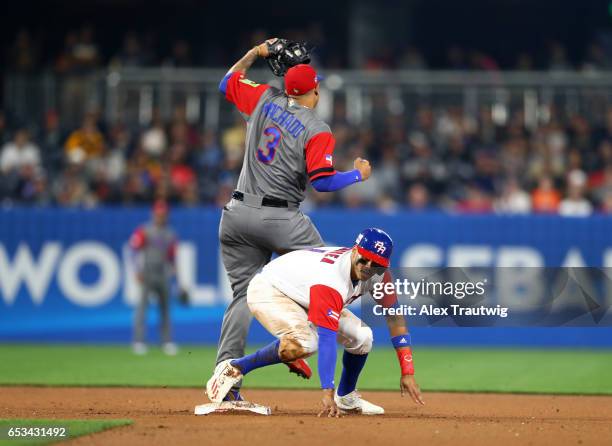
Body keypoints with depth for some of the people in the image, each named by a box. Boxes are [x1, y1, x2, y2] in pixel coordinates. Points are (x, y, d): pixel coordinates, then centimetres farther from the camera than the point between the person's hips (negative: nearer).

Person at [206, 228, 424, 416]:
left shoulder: (378, 272, -16)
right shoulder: (332, 277, -40)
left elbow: (395, 317, -7)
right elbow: (327, 339, -45)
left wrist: (407, 372, -12)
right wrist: (328, 393, -50)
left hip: (304, 297, 8)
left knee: (361, 337, -4)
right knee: (304, 343, -35)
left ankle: (346, 396, 21)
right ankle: (234, 368, -19)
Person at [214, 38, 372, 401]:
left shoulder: (265, 99, 7)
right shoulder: (318, 131, -7)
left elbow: (227, 82, 23)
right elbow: (323, 181, -16)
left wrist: (255, 52, 27)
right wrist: (359, 175, 0)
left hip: (239, 214, 5)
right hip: (281, 218, -5)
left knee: (244, 294, 7)